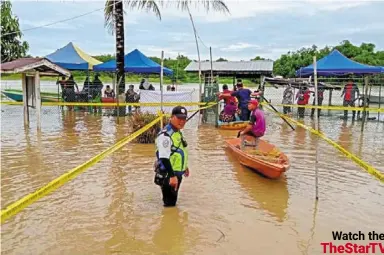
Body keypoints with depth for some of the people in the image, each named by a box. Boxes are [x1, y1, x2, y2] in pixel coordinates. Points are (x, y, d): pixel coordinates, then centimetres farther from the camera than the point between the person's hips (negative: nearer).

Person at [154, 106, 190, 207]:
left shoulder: (178, 132, 11)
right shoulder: (165, 134, -22)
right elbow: (164, 158, -26)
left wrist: (184, 166, 29)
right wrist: (172, 176, -29)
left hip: (176, 174, 10)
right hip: (168, 176, -10)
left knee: (173, 202, 22)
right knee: (169, 203, -4)